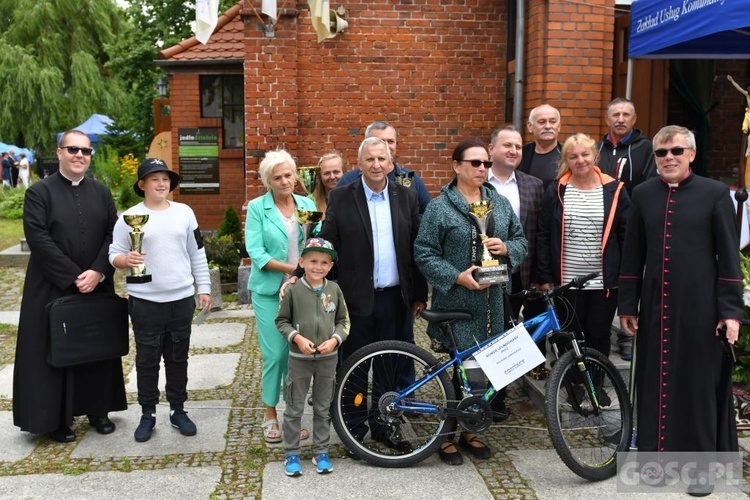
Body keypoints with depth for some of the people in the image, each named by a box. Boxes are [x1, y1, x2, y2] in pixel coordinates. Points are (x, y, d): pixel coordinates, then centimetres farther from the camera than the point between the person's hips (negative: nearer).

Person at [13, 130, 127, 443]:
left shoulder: (102, 192, 8)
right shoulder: (39, 192, -3)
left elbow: (113, 235, 1)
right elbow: (38, 240, -13)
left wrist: (97, 272, -14)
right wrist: (74, 276, -18)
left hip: (98, 287, 4)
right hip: (53, 288, -3)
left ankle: (98, 410, 24)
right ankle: (55, 419, 17)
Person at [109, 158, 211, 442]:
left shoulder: (184, 212, 5)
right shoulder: (129, 217, -3)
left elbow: (197, 253, 8)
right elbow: (114, 255, -1)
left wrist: (203, 287, 6)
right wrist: (126, 260, -23)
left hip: (181, 298, 2)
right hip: (144, 301, -2)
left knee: (178, 358, 12)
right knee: (147, 359, 8)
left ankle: (178, 411, 25)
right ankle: (147, 414, 22)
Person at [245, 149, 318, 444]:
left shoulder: (308, 204, 8)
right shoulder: (257, 208, -2)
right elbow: (255, 251, -9)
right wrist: (290, 268, -19)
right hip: (269, 291, -3)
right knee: (275, 354, -2)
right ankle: (270, 415, 16)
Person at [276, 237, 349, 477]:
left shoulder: (334, 290, -3)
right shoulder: (293, 290, -10)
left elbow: (343, 321, 5)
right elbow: (281, 321, -2)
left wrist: (334, 340, -11)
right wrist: (297, 338, -17)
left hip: (327, 358, 2)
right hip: (300, 358, -2)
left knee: (323, 408, 14)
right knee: (294, 409, 8)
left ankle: (321, 452, 28)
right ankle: (291, 454, 22)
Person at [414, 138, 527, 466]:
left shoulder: (500, 203, 11)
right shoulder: (439, 207, -4)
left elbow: (521, 241, 14)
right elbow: (424, 254, -8)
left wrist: (506, 248, -8)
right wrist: (457, 276, -18)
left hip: (491, 303, 5)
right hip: (455, 303, -5)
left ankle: (469, 429, 29)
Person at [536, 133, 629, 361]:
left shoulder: (614, 190, 1)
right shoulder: (556, 192, 2)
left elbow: (626, 237, 2)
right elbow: (543, 237, 3)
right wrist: (545, 277, -2)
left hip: (604, 282, 0)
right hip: (566, 282, 0)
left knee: (599, 339, 10)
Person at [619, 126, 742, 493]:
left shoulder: (715, 193, -2)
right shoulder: (643, 194, 7)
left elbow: (729, 256, -3)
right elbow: (633, 254, 8)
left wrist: (731, 310, -7)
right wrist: (627, 304, 7)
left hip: (700, 308, -2)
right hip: (655, 307, 3)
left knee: (700, 386, 5)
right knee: (655, 384, 9)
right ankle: (655, 449, 24)